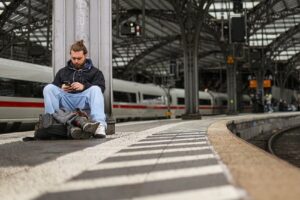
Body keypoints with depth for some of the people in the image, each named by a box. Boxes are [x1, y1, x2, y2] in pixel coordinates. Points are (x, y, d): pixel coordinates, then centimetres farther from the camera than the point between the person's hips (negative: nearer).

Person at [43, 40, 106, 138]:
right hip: (66, 99, 2)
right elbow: (53, 87, 18)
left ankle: (99, 124, -51)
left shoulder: (94, 71, 19)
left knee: (95, 90, -34)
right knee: (48, 88, -21)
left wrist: (84, 86, -18)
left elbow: (101, 87, 0)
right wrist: (61, 88, -7)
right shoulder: (62, 71, 28)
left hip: (83, 99, -2)